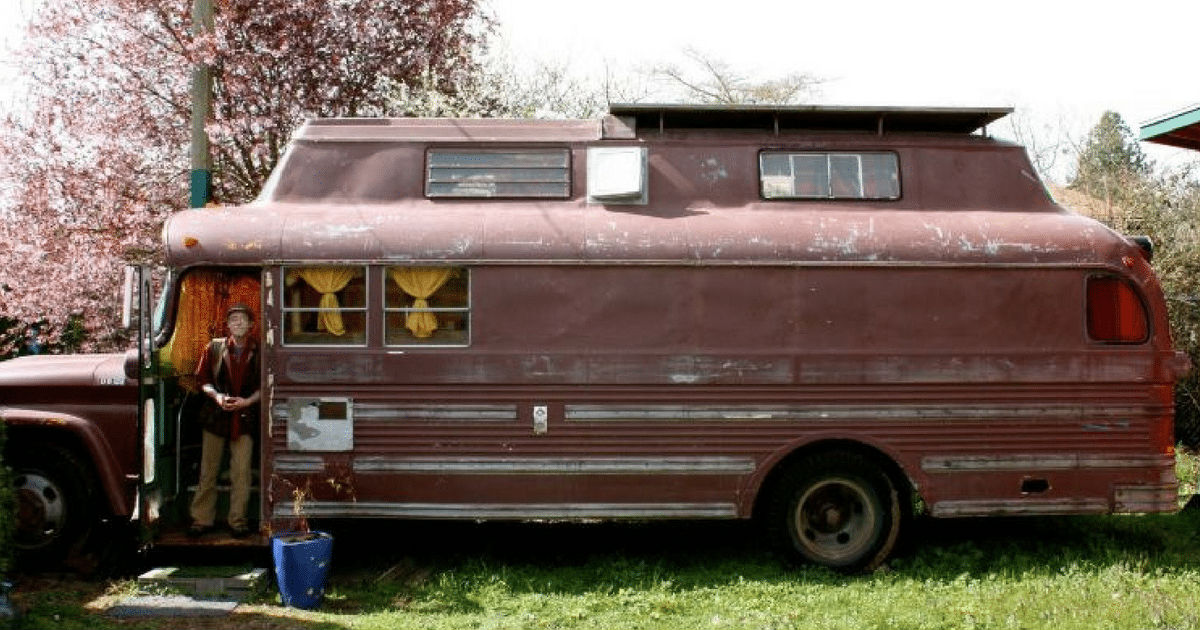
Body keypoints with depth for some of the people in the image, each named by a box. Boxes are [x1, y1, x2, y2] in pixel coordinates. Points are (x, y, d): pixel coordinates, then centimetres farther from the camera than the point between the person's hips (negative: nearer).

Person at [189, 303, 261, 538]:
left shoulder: (259, 351, 2)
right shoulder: (215, 347, 6)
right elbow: (201, 378, 9)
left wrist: (247, 401, -10)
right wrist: (216, 395, -8)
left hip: (245, 417, -1)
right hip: (216, 415, 1)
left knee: (241, 472, -2)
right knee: (208, 470, 5)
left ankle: (238, 520, 8)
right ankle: (202, 519, 14)